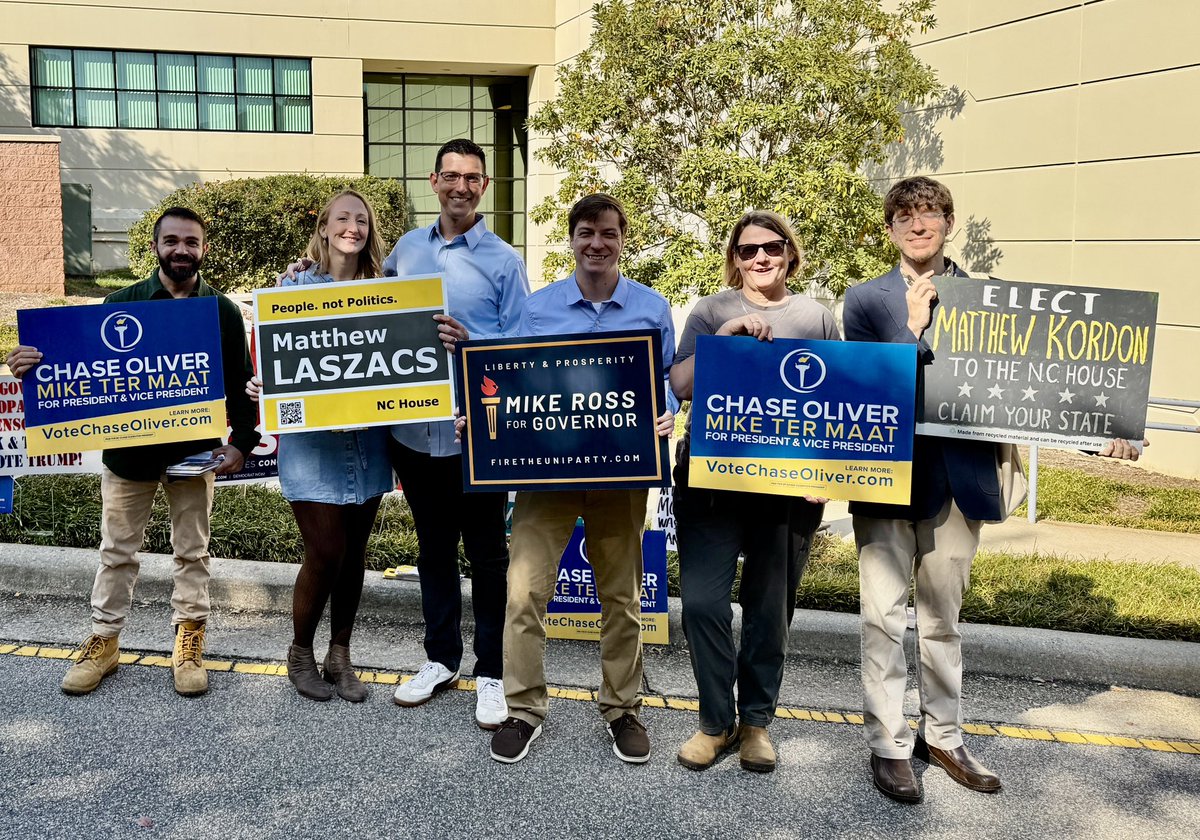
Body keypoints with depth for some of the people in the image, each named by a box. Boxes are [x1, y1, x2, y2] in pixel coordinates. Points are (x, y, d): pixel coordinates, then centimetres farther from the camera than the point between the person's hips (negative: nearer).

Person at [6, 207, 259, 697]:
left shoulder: (223, 311, 0)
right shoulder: (122, 303, 0)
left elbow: (240, 384, 1)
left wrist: (242, 442, -9)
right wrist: (33, 365, -20)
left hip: (195, 451, 0)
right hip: (129, 450, 1)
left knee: (191, 551, 9)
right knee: (117, 550, 11)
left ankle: (188, 643, 21)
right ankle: (103, 641, 24)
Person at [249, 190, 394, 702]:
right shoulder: (296, 287, -1)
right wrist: (260, 386, -20)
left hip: (367, 440, 3)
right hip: (312, 440, -3)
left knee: (354, 551, 10)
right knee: (325, 553, -3)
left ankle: (340, 656, 27)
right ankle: (300, 654, 22)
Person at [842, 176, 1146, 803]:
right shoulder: (867, 299, 1)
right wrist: (912, 329, -19)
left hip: (959, 478, 3)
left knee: (943, 615, 15)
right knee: (885, 615, 1)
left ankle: (943, 736, 29)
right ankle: (889, 745, 14)